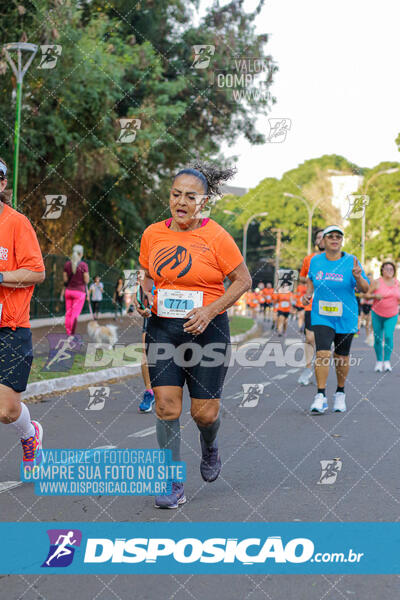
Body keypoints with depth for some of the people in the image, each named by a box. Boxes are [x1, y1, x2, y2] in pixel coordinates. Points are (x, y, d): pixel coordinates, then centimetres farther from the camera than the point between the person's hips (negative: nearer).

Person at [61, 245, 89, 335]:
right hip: (79, 291, -4)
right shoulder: (83, 265, -9)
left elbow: (65, 280, 3)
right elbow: (86, 281, -8)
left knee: (68, 314, 10)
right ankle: (72, 333, -13)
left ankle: (68, 333, 15)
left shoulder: (67, 264, 2)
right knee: (75, 314, -4)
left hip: (68, 290, 4)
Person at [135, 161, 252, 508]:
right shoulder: (152, 234, 4)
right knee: (166, 406, -7)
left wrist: (209, 311, -14)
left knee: (205, 412, 0)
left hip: (207, 329, -3)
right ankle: (174, 485, 4)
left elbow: (243, 280, -3)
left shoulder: (216, 237, -8)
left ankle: (210, 447, 37)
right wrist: (143, 299, -2)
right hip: (162, 327, 3)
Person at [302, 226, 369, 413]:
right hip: (321, 316, 0)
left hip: (345, 318, 0)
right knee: (322, 353, -16)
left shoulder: (351, 262, -6)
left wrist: (358, 277, -26)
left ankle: (340, 393, 29)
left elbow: (364, 289, -5)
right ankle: (320, 397, -15)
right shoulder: (315, 261, 2)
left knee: (342, 357, 10)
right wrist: (308, 293, 4)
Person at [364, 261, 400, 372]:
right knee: (378, 338, 2)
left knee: (388, 336, -15)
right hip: (377, 314, -1)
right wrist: (374, 296, -24)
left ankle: (387, 361, -7)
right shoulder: (377, 282, -7)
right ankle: (379, 361, 18)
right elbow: (366, 295, -6)